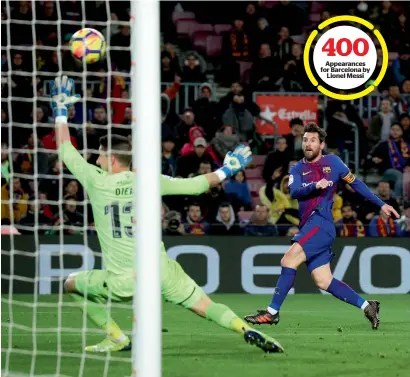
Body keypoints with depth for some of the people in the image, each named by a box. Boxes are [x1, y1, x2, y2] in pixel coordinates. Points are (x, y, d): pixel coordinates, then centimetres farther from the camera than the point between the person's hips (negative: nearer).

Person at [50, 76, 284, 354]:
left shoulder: (96, 181, -2)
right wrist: (225, 171, 21)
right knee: (206, 307, 8)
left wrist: (61, 110, 19)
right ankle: (246, 330, -19)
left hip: (123, 283, -2)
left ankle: (117, 339, 13)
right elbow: (195, 185, 6)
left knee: (71, 284, 20)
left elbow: (66, 151, 10)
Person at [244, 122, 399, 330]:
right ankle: (366, 306, 12)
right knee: (323, 281, 1)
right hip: (307, 225, 6)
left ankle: (272, 312, -18)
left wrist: (381, 204, 17)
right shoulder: (297, 169, 14)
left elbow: (355, 183, 16)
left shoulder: (332, 162, 7)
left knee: (289, 258, -20)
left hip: (321, 222, -5)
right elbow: (294, 192, -6)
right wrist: (315, 186, -25)